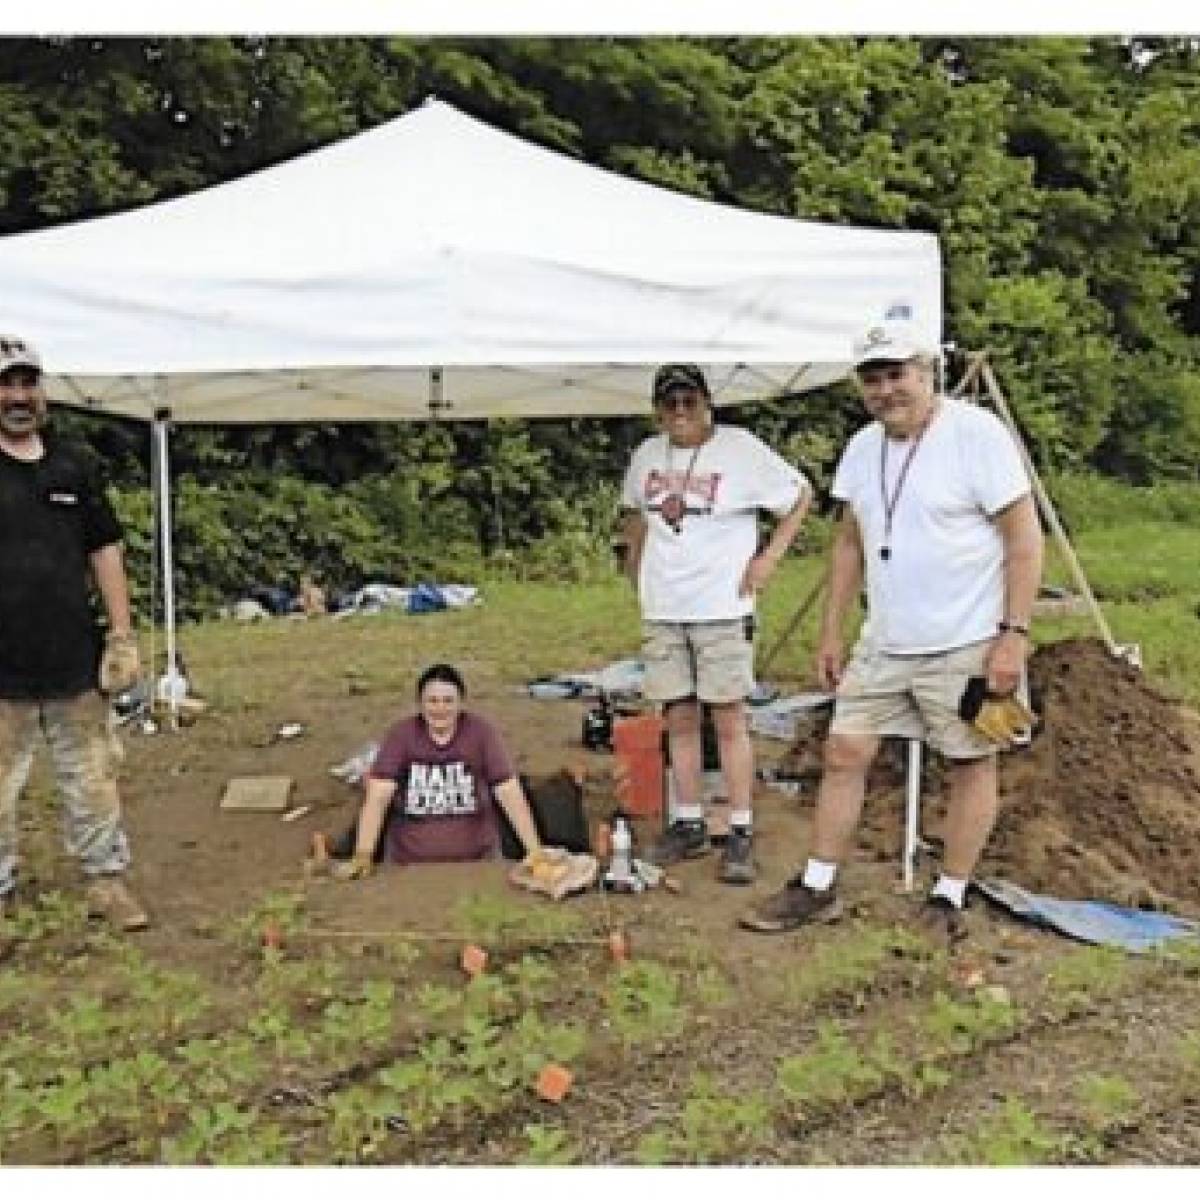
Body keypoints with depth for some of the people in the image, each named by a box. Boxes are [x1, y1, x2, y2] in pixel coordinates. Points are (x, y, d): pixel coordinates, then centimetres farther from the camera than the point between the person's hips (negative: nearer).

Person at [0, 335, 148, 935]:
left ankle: (107, 881, 21)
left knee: (92, 779, 10)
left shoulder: (70, 467, 10)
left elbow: (105, 551, 12)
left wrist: (121, 636, 7)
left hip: (75, 662, 4)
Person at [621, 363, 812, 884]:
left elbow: (800, 496, 0)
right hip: (661, 611, 5)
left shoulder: (741, 449, -7)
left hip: (722, 608, -5)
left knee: (729, 721, -2)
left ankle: (741, 834, 6)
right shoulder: (646, 454, 8)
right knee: (679, 720, 10)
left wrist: (769, 557, -6)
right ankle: (688, 825, 21)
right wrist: (635, 561, 15)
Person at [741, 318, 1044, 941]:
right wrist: (830, 633, 12)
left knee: (972, 764, 6)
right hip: (883, 643, 6)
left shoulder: (977, 433, -12)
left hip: (967, 644, -6)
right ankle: (817, 888, 17)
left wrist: (1013, 633, -17)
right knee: (843, 754, 5)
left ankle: (949, 898, 21)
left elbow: (1024, 536, -13)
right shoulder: (862, 448, 7)